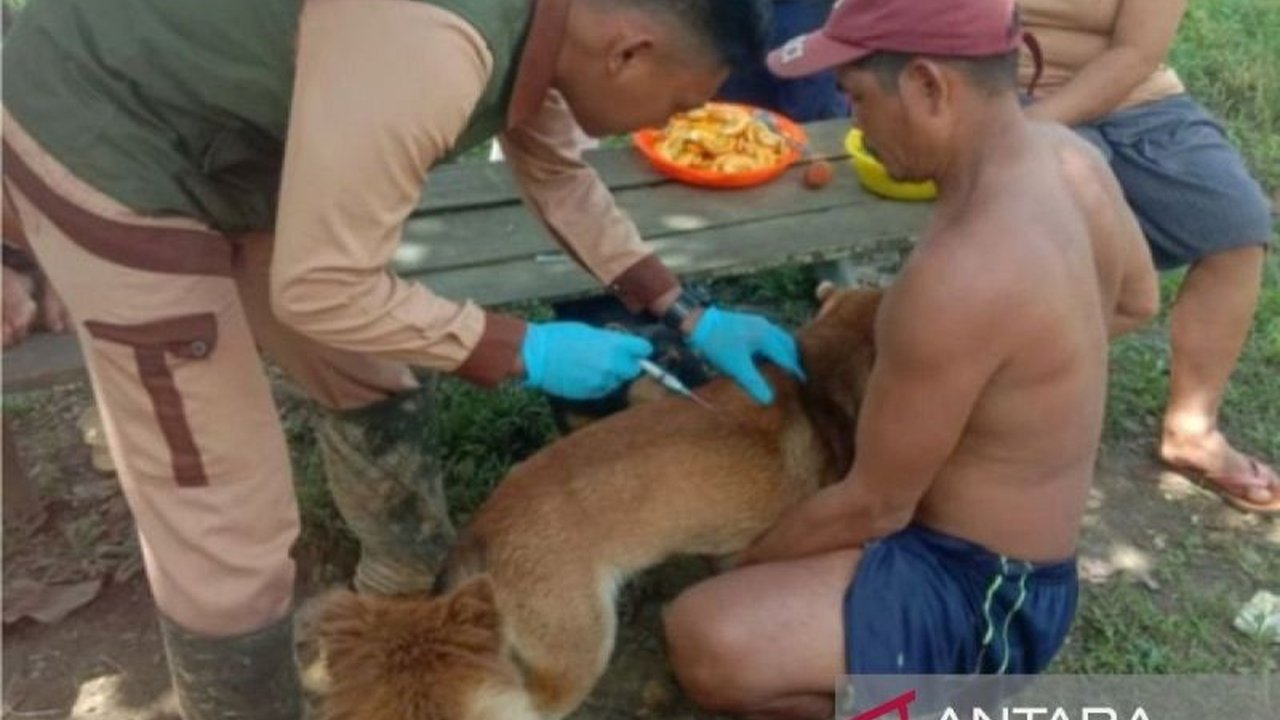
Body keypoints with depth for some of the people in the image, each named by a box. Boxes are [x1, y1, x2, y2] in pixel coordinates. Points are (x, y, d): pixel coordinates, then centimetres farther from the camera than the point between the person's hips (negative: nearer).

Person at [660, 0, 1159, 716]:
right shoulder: (1069, 155, -8)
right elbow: (1136, 302, 14)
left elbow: (873, 506, -23)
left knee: (704, 641, -26)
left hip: (982, 591, -9)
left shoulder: (961, 275, -35)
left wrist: (736, 565, -7)